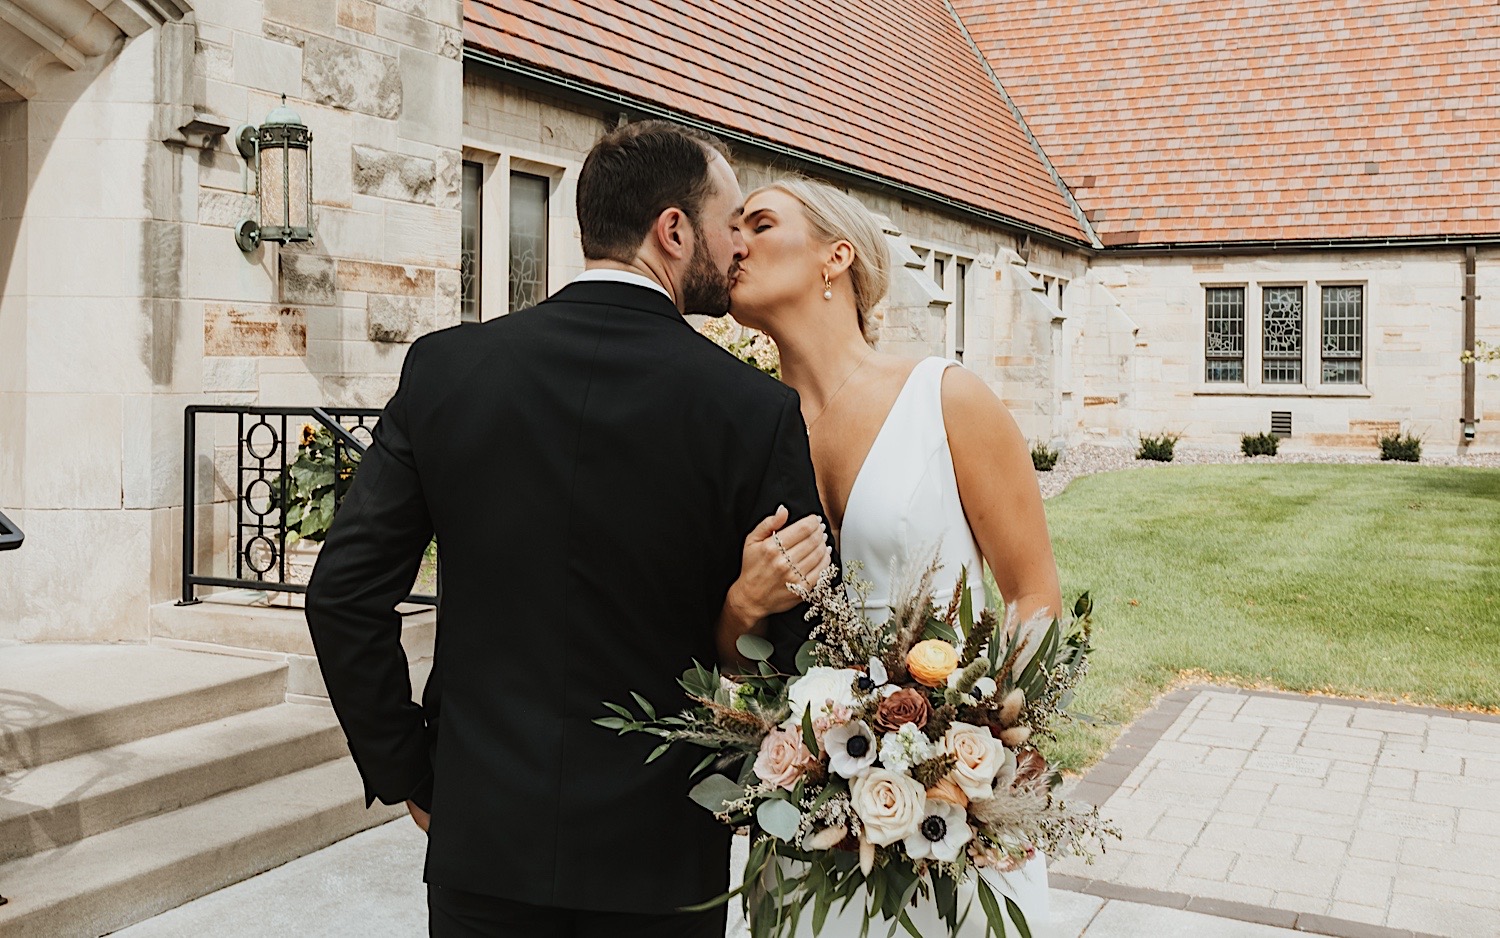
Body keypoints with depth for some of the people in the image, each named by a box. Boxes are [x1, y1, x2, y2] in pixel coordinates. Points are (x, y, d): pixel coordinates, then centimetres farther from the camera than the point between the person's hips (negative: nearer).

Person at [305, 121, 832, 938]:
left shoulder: (446, 366, -7)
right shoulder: (758, 410, -14)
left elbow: (343, 592, -6)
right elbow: (792, 650, -11)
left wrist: (405, 773, 3)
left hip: (484, 838, 2)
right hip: (658, 847, -1)